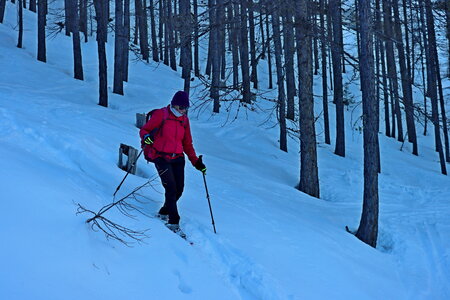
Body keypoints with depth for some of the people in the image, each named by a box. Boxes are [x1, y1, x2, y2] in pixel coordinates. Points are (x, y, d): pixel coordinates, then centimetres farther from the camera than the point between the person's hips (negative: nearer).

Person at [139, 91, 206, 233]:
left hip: (177, 158, 5)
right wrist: (146, 137, -24)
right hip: (161, 157, -5)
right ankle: (173, 222, -7)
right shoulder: (161, 114, -2)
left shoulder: (184, 120, 13)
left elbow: (187, 144, 17)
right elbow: (144, 129, 0)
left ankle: (164, 213, 24)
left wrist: (196, 162, 10)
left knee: (179, 189, 0)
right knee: (171, 188, -14)